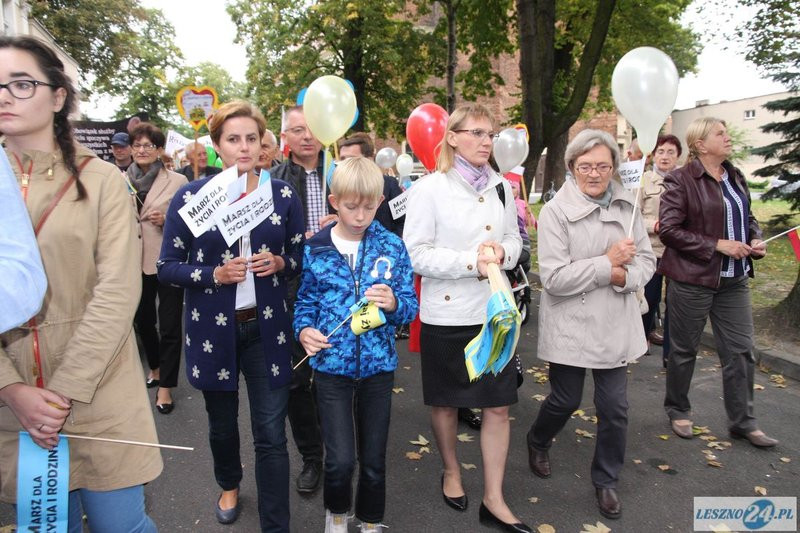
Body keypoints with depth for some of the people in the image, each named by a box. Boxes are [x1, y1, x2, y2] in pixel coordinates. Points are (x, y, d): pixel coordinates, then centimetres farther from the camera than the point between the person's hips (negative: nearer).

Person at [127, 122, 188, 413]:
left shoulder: (178, 181, -5)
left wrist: (166, 220, -18)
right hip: (135, 261, 4)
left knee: (169, 326, 0)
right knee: (143, 320, 19)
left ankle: (165, 386, 12)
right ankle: (155, 368, 42)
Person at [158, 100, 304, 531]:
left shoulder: (283, 195, -1)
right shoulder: (190, 197, -6)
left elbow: (300, 257, 8)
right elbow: (167, 268, -3)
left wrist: (279, 263, -14)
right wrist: (215, 274, -19)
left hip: (266, 327, 0)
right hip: (212, 329, 1)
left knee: (271, 434, 0)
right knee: (222, 422, 21)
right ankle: (229, 485, 52)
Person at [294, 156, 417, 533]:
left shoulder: (392, 246, -4)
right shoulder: (315, 249, -3)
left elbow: (410, 306, -2)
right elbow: (305, 302, 5)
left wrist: (393, 304, -24)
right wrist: (304, 330, -15)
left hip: (378, 365, 1)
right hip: (331, 365, -1)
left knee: (373, 458, 13)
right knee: (340, 459, -2)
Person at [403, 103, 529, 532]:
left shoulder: (501, 187, 6)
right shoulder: (430, 189, -9)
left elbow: (514, 239, 14)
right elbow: (416, 254, -12)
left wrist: (502, 252, -9)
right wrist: (470, 262, -20)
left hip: (494, 310, 4)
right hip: (447, 313, -4)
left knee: (498, 405, 6)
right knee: (445, 401, 14)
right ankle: (451, 471, 40)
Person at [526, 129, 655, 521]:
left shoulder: (626, 206, 3)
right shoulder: (556, 211, -12)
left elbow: (646, 260, 6)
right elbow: (554, 278, -19)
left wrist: (623, 275, -15)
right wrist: (608, 262, -18)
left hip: (615, 325, 4)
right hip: (570, 326, -4)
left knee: (614, 408, 8)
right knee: (565, 401, 12)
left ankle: (606, 480, 32)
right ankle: (538, 443, 46)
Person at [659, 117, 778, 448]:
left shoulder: (735, 177, 11)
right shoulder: (681, 180, -11)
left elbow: (747, 217, 22)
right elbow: (668, 229, -17)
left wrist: (755, 240, 1)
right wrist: (717, 245, -19)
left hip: (733, 280, 7)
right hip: (692, 279, -6)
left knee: (741, 350, 10)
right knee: (684, 349, 9)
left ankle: (742, 421, 24)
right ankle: (677, 411, 28)